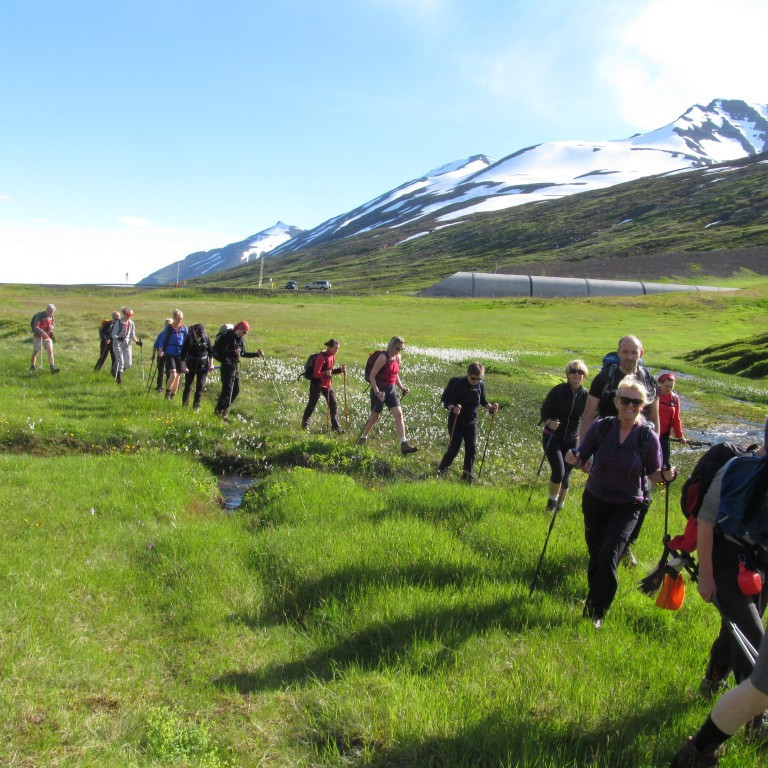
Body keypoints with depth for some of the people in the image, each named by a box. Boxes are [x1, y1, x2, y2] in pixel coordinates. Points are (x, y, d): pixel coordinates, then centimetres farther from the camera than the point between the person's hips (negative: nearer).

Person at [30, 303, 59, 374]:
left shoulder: (51, 316, 1)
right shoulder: (39, 316, -16)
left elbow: (53, 325, 15)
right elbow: (35, 327, -25)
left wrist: (52, 327, -11)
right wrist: (42, 332, -44)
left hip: (47, 337, 3)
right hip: (38, 336, -3)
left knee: (50, 351, -13)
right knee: (35, 352, 11)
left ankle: (52, 368, -20)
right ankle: (32, 366, 31)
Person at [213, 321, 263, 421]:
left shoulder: (240, 339, 11)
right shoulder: (229, 337, -14)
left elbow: (243, 353, 19)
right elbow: (222, 352, -20)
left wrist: (256, 354, 10)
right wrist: (234, 352, -35)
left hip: (236, 366, 9)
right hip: (227, 366, -9)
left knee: (236, 390, 12)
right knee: (227, 390, -10)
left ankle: (224, 409, 24)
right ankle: (219, 412, -3)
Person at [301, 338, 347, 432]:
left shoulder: (332, 356, 3)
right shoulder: (321, 357, -22)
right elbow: (316, 374, -24)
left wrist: (340, 370, 0)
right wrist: (326, 374, -42)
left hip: (327, 384, 7)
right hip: (317, 384, -7)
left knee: (334, 404, 1)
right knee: (312, 404, 6)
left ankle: (335, 427, 6)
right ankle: (305, 424, 26)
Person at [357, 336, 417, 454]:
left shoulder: (397, 357, 5)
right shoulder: (383, 357, -18)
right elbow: (372, 375, -18)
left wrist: (402, 388, 8)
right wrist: (376, 392, -26)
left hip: (391, 389, 6)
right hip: (380, 390, -6)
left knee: (399, 414, -7)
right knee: (375, 416, 7)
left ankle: (404, 444, -10)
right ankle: (363, 438, 31)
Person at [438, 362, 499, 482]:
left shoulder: (480, 386, -2)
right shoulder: (459, 384, -17)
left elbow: (483, 401, 15)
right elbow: (447, 402, -17)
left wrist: (491, 407, -5)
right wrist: (453, 408, -38)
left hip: (471, 419, 4)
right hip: (457, 419, -4)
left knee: (471, 447, -3)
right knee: (455, 446, -3)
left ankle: (468, 474, 4)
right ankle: (442, 470, 19)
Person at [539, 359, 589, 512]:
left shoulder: (585, 395, -5)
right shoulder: (558, 390, -13)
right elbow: (545, 409, -8)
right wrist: (549, 422, -27)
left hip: (572, 440, 3)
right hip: (552, 436, -3)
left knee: (566, 473, 8)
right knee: (558, 470, -15)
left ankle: (559, 504, 30)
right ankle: (552, 500, 10)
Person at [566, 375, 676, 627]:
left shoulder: (649, 438, -15)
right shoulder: (601, 427, -12)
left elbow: (654, 474, -3)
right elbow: (582, 458, -4)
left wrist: (666, 476, -25)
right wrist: (574, 459, -27)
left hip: (627, 505, -2)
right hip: (595, 500, 2)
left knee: (608, 557, -15)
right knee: (595, 553, 19)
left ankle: (596, 613, 4)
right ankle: (595, 595, 46)